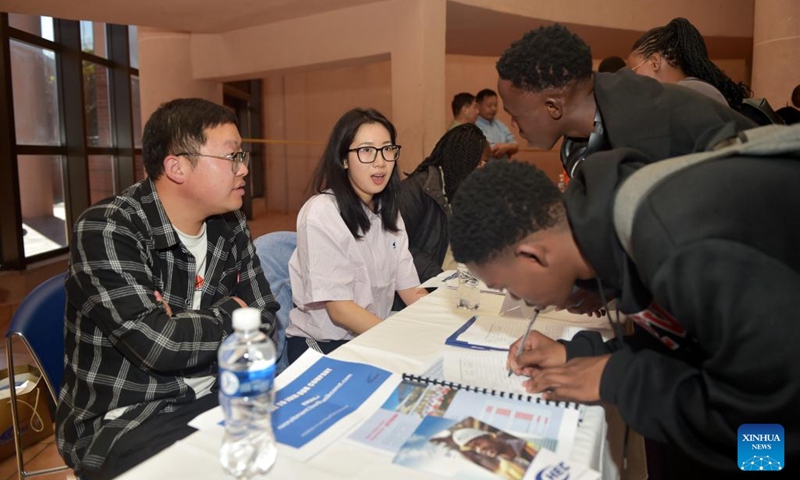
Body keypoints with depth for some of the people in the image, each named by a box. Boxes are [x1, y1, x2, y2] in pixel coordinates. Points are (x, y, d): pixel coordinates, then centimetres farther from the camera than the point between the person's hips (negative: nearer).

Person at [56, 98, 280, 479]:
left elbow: (263, 320, 1)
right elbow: (158, 345, -26)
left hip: (214, 399, 6)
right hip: (120, 421, -5)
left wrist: (184, 329, -16)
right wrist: (230, 316, -9)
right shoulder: (105, 231, -17)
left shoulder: (230, 226, 1)